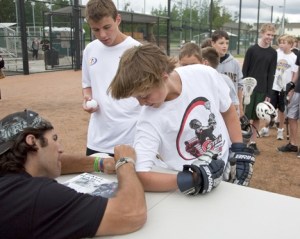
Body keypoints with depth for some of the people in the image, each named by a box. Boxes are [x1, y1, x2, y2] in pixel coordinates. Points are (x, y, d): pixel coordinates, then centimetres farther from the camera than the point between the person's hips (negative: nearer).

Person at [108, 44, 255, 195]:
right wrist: (192, 180, -34)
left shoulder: (205, 75, -15)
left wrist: (240, 150, -3)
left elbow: (228, 112, 2)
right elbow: (139, 178, -28)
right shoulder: (150, 120, -22)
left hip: (228, 169, 4)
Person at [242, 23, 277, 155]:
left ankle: (253, 143, 17)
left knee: (257, 117, 8)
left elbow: (271, 74, 4)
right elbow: (244, 70, -4)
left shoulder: (273, 53, 6)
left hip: (262, 90, 3)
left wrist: (269, 93, 0)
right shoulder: (252, 49, -3)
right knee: (245, 116, -1)